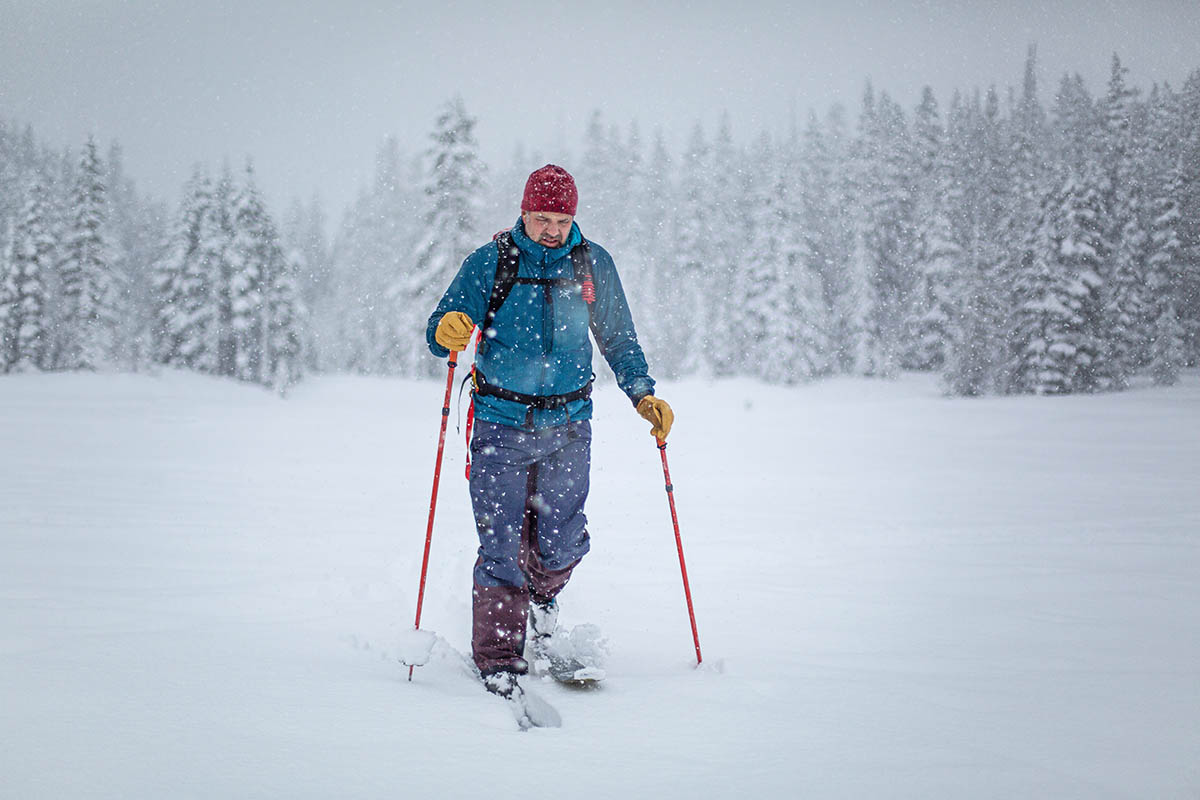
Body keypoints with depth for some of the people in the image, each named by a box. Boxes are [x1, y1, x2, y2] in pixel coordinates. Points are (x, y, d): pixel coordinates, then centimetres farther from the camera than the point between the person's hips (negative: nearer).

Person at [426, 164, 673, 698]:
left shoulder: (592, 265, 3)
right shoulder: (489, 264, -4)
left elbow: (618, 338, 14)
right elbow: (439, 334, -4)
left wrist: (643, 395, 2)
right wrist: (448, 333, -27)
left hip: (568, 425, 2)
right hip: (501, 424, -2)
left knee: (561, 543, 4)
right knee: (501, 546, -6)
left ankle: (543, 592, 40)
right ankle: (497, 661, 6)